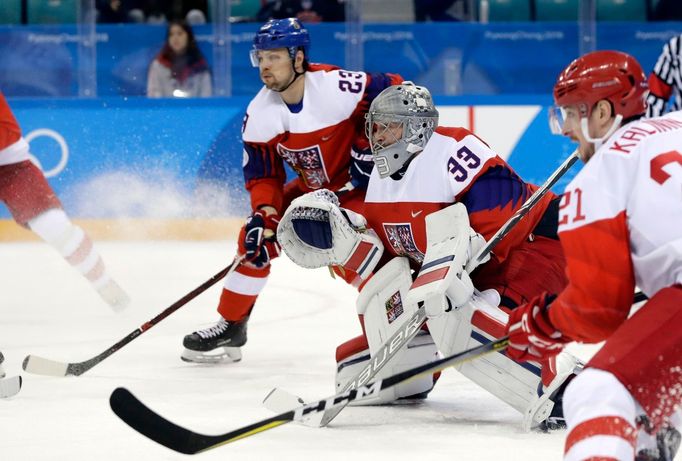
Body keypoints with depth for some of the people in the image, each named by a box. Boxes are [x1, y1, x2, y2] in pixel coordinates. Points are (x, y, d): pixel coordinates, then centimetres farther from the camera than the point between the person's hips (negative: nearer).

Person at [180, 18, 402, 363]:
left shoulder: (336, 86, -29)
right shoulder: (258, 114, -11)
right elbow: (261, 175, -4)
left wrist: (371, 146, -21)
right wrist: (263, 214, -21)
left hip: (361, 182, -6)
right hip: (309, 188, 6)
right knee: (257, 237, -1)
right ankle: (230, 327, 14)